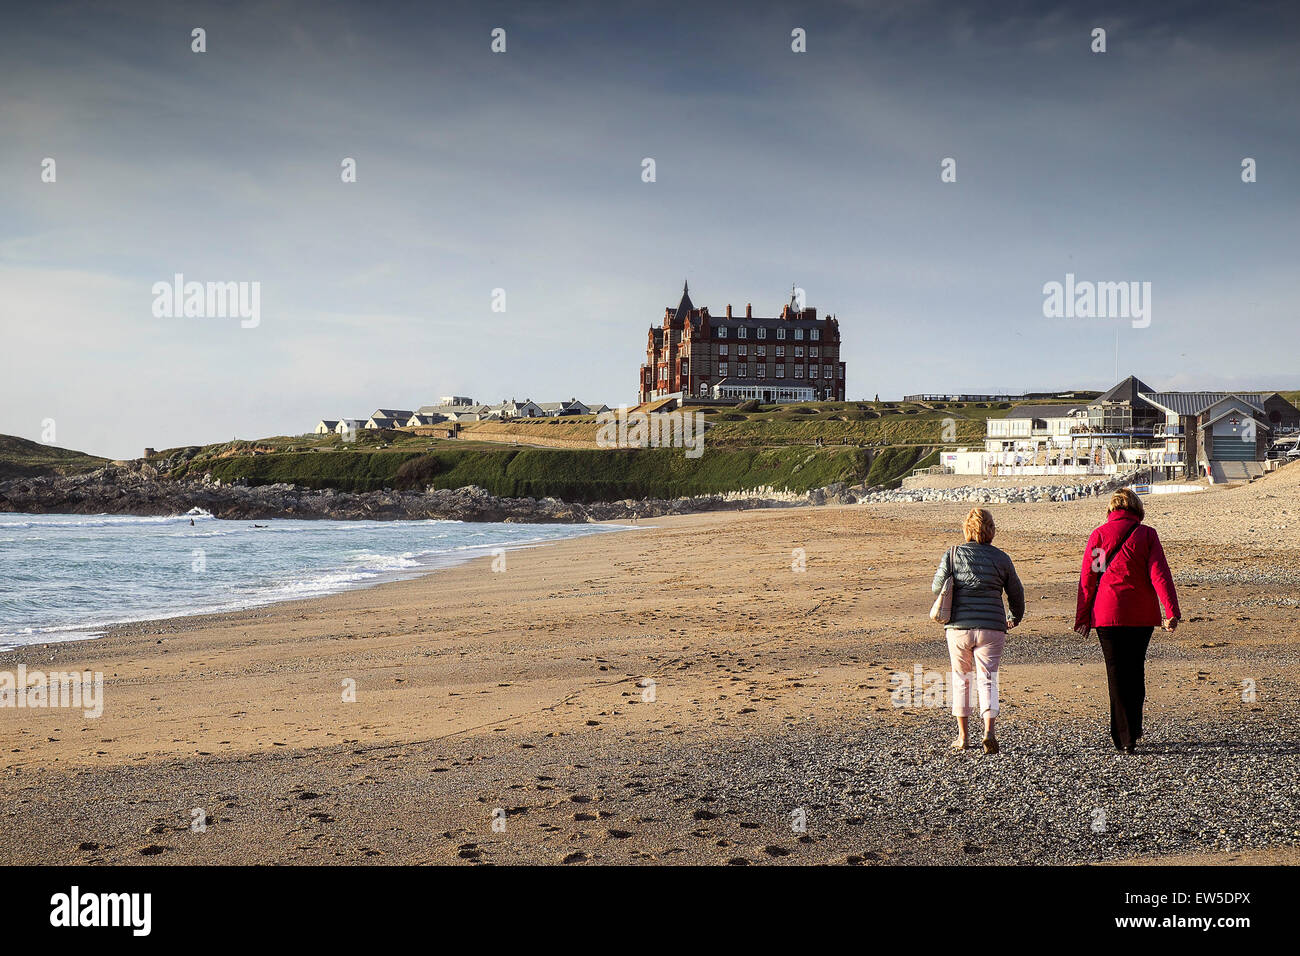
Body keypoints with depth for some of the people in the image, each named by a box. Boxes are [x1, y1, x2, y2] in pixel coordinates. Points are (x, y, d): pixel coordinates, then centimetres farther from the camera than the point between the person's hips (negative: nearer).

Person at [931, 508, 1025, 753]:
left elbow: (937, 588, -1)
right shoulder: (1001, 558, 4)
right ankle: (989, 730, -16)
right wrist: (1015, 618, 31)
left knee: (961, 677, 13)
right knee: (987, 678, 3)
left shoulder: (953, 555, 0)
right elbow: (1016, 593, 13)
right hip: (991, 628, 0)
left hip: (959, 626, 0)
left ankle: (962, 735, 17)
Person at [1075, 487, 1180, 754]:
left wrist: (1082, 618, 6)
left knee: (1116, 672, 3)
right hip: (1141, 615, 1)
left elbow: (1087, 578, 2)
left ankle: (1124, 738, -1)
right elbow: (1159, 574, -8)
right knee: (1136, 670, 16)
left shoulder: (1098, 535, 1)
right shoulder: (1146, 534, -1)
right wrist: (1172, 611, -10)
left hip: (1107, 613, 0)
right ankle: (1133, 729, 26)